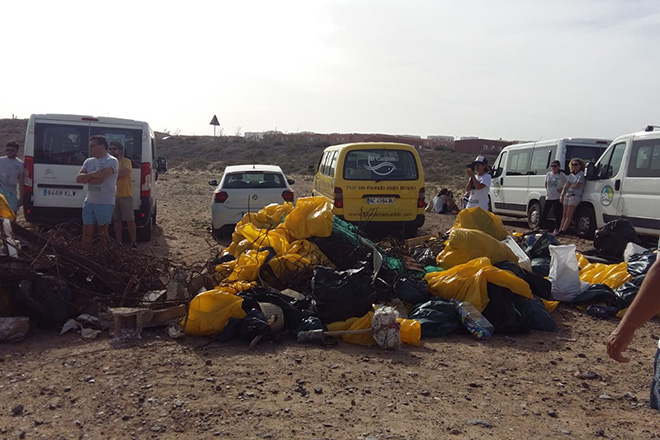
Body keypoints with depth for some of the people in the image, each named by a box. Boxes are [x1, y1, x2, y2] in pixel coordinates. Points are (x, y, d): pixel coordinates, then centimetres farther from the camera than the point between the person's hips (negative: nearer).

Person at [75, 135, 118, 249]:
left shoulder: (111, 161, -10)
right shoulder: (88, 161, 12)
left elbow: (99, 179, -22)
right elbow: (78, 178, 1)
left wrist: (86, 177, -2)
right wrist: (92, 174, -17)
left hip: (105, 204, -6)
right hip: (89, 202, 6)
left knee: (102, 232, 4)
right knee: (87, 232, 8)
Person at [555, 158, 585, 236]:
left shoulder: (581, 174, -4)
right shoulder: (571, 175, 18)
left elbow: (577, 186, -12)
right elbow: (565, 186, 11)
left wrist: (569, 186, 5)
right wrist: (562, 194, 0)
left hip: (575, 196, -7)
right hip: (567, 195, 7)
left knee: (569, 215, -9)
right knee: (564, 214, 5)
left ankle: (562, 231, -13)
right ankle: (560, 229, 3)